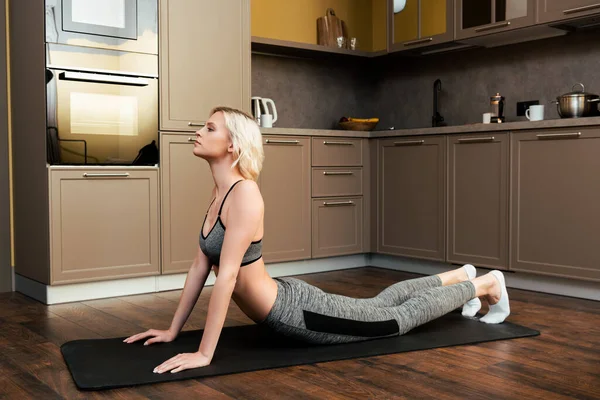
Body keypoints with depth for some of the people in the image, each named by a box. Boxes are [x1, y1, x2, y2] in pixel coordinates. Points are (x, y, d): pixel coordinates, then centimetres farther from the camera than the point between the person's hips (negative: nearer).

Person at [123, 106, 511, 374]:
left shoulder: (245, 194, -28)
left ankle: (486, 284, 34)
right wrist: (173, 329, 5)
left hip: (298, 310, -8)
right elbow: (200, 266, 3)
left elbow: (226, 276, -33)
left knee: (401, 318, 13)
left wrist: (204, 353, -31)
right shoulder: (221, 192, 0)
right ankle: (461, 275, 51)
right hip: (286, 302, 8)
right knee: (378, 304, 28)